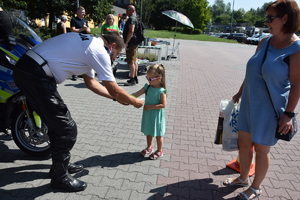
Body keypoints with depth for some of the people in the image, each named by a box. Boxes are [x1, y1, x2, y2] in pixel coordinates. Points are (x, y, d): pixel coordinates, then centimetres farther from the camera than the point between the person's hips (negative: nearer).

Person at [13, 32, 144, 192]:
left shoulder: (89, 43, 19)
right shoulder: (100, 51, -10)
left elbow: (90, 82, 26)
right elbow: (114, 90, -7)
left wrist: (117, 97, 27)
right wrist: (134, 102, 11)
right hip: (35, 75, -10)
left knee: (58, 123, 20)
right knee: (67, 129, -2)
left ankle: (61, 163, 36)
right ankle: (60, 177, 16)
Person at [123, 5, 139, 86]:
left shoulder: (131, 19, -13)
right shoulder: (134, 18, 19)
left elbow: (131, 31, -24)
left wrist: (126, 42, -22)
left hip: (131, 43, -11)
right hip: (134, 43, 11)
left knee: (131, 62, -9)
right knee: (134, 61, 13)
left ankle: (132, 79, -7)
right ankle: (135, 78, 21)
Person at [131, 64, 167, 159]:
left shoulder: (161, 91, -20)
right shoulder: (147, 87, -2)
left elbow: (163, 105, -23)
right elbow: (136, 94, -7)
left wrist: (150, 106, -24)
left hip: (157, 116, -6)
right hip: (147, 115, 6)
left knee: (158, 134, 11)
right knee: (148, 132, 22)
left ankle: (159, 151, 31)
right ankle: (149, 147, 44)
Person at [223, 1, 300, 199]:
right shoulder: (264, 42, 4)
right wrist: (239, 93, 18)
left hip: (269, 109, -6)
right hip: (249, 104, 6)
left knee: (261, 149, 9)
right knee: (244, 142, 17)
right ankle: (243, 178, 40)